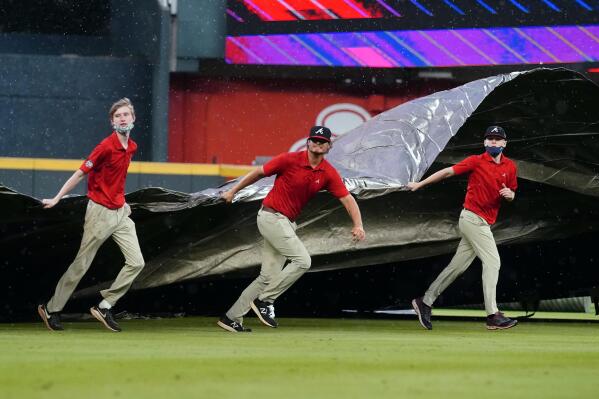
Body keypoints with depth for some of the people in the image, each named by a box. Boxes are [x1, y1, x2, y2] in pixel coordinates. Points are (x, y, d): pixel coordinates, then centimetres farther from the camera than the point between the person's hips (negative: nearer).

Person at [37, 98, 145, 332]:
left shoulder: (131, 147, 7)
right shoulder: (107, 146, -17)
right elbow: (81, 173, -15)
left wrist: (121, 200, 15)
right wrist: (57, 199, -15)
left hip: (120, 213, 7)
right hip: (100, 213, -7)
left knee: (136, 263, -2)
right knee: (81, 265, 0)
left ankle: (105, 307, 5)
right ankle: (52, 309, 13)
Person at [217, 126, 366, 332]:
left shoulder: (329, 173, 1)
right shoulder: (290, 160, -13)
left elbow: (347, 199, -4)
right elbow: (259, 172, -2)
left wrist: (358, 225, -19)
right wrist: (233, 191, 5)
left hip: (287, 223, 7)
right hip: (271, 216, -7)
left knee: (269, 277, 7)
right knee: (302, 260, -18)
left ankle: (231, 318, 13)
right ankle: (264, 301, -9)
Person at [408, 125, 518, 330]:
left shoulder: (510, 166, 11)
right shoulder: (476, 161, -6)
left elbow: (512, 195, 19)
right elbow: (447, 171, -5)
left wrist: (509, 194, -5)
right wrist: (420, 184, -6)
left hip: (484, 223, 7)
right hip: (472, 217, -7)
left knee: (458, 266, 9)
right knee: (492, 261, -14)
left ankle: (425, 302, 17)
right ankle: (493, 315, -16)